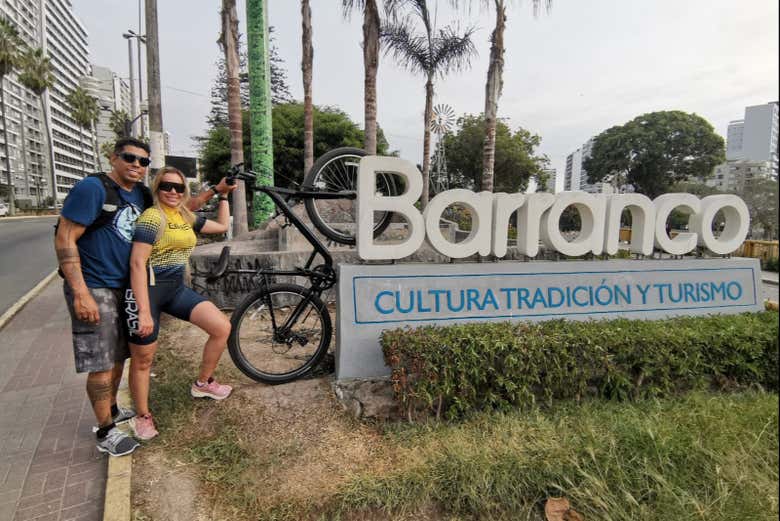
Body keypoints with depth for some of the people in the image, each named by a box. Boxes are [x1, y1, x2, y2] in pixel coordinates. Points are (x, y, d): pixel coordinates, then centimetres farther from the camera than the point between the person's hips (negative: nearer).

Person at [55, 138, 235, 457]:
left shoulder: (141, 195, 6)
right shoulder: (92, 188, -15)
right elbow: (65, 240, -18)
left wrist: (214, 190, 5)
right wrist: (81, 293, -24)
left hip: (124, 286, 7)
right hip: (93, 289, -7)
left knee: (118, 355, 17)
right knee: (102, 364, -1)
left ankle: (112, 410, 37)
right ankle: (106, 433, 13)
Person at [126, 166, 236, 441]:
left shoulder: (187, 217, 10)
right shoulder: (152, 217, -13)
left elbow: (222, 226, 24)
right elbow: (137, 264, -19)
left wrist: (223, 195, 21)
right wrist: (144, 312, -23)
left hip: (177, 288, 7)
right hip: (149, 290, -7)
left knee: (222, 328, -3)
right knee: (143, 358, 5)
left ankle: (202, 383, 21)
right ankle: (143, 416, 29)